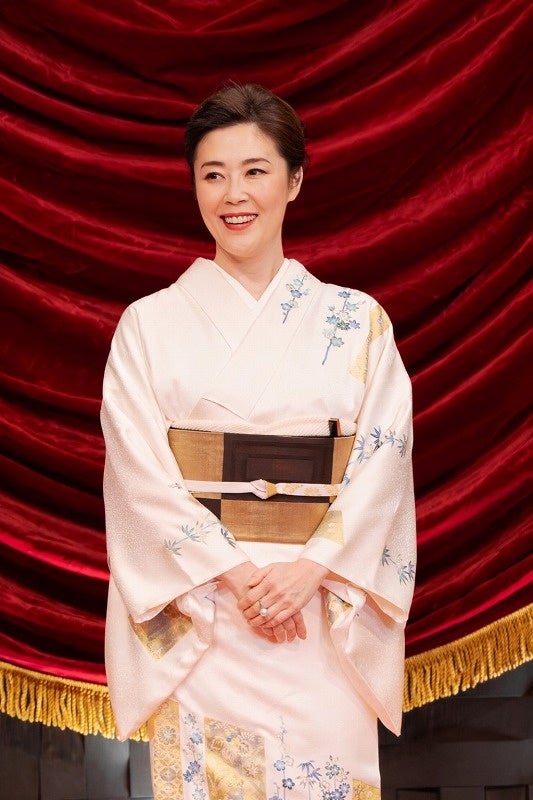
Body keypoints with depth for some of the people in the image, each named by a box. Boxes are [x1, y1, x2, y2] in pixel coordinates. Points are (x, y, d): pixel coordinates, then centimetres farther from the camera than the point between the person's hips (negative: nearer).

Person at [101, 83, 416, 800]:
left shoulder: (357, 320, 6)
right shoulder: (150, 324, 4)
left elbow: (384, 458, -1)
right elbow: (141, 470, -4)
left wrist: (310, 569, -14)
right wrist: (234, 573, -14)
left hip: (324, 615, 1)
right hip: (196, 615, 0)